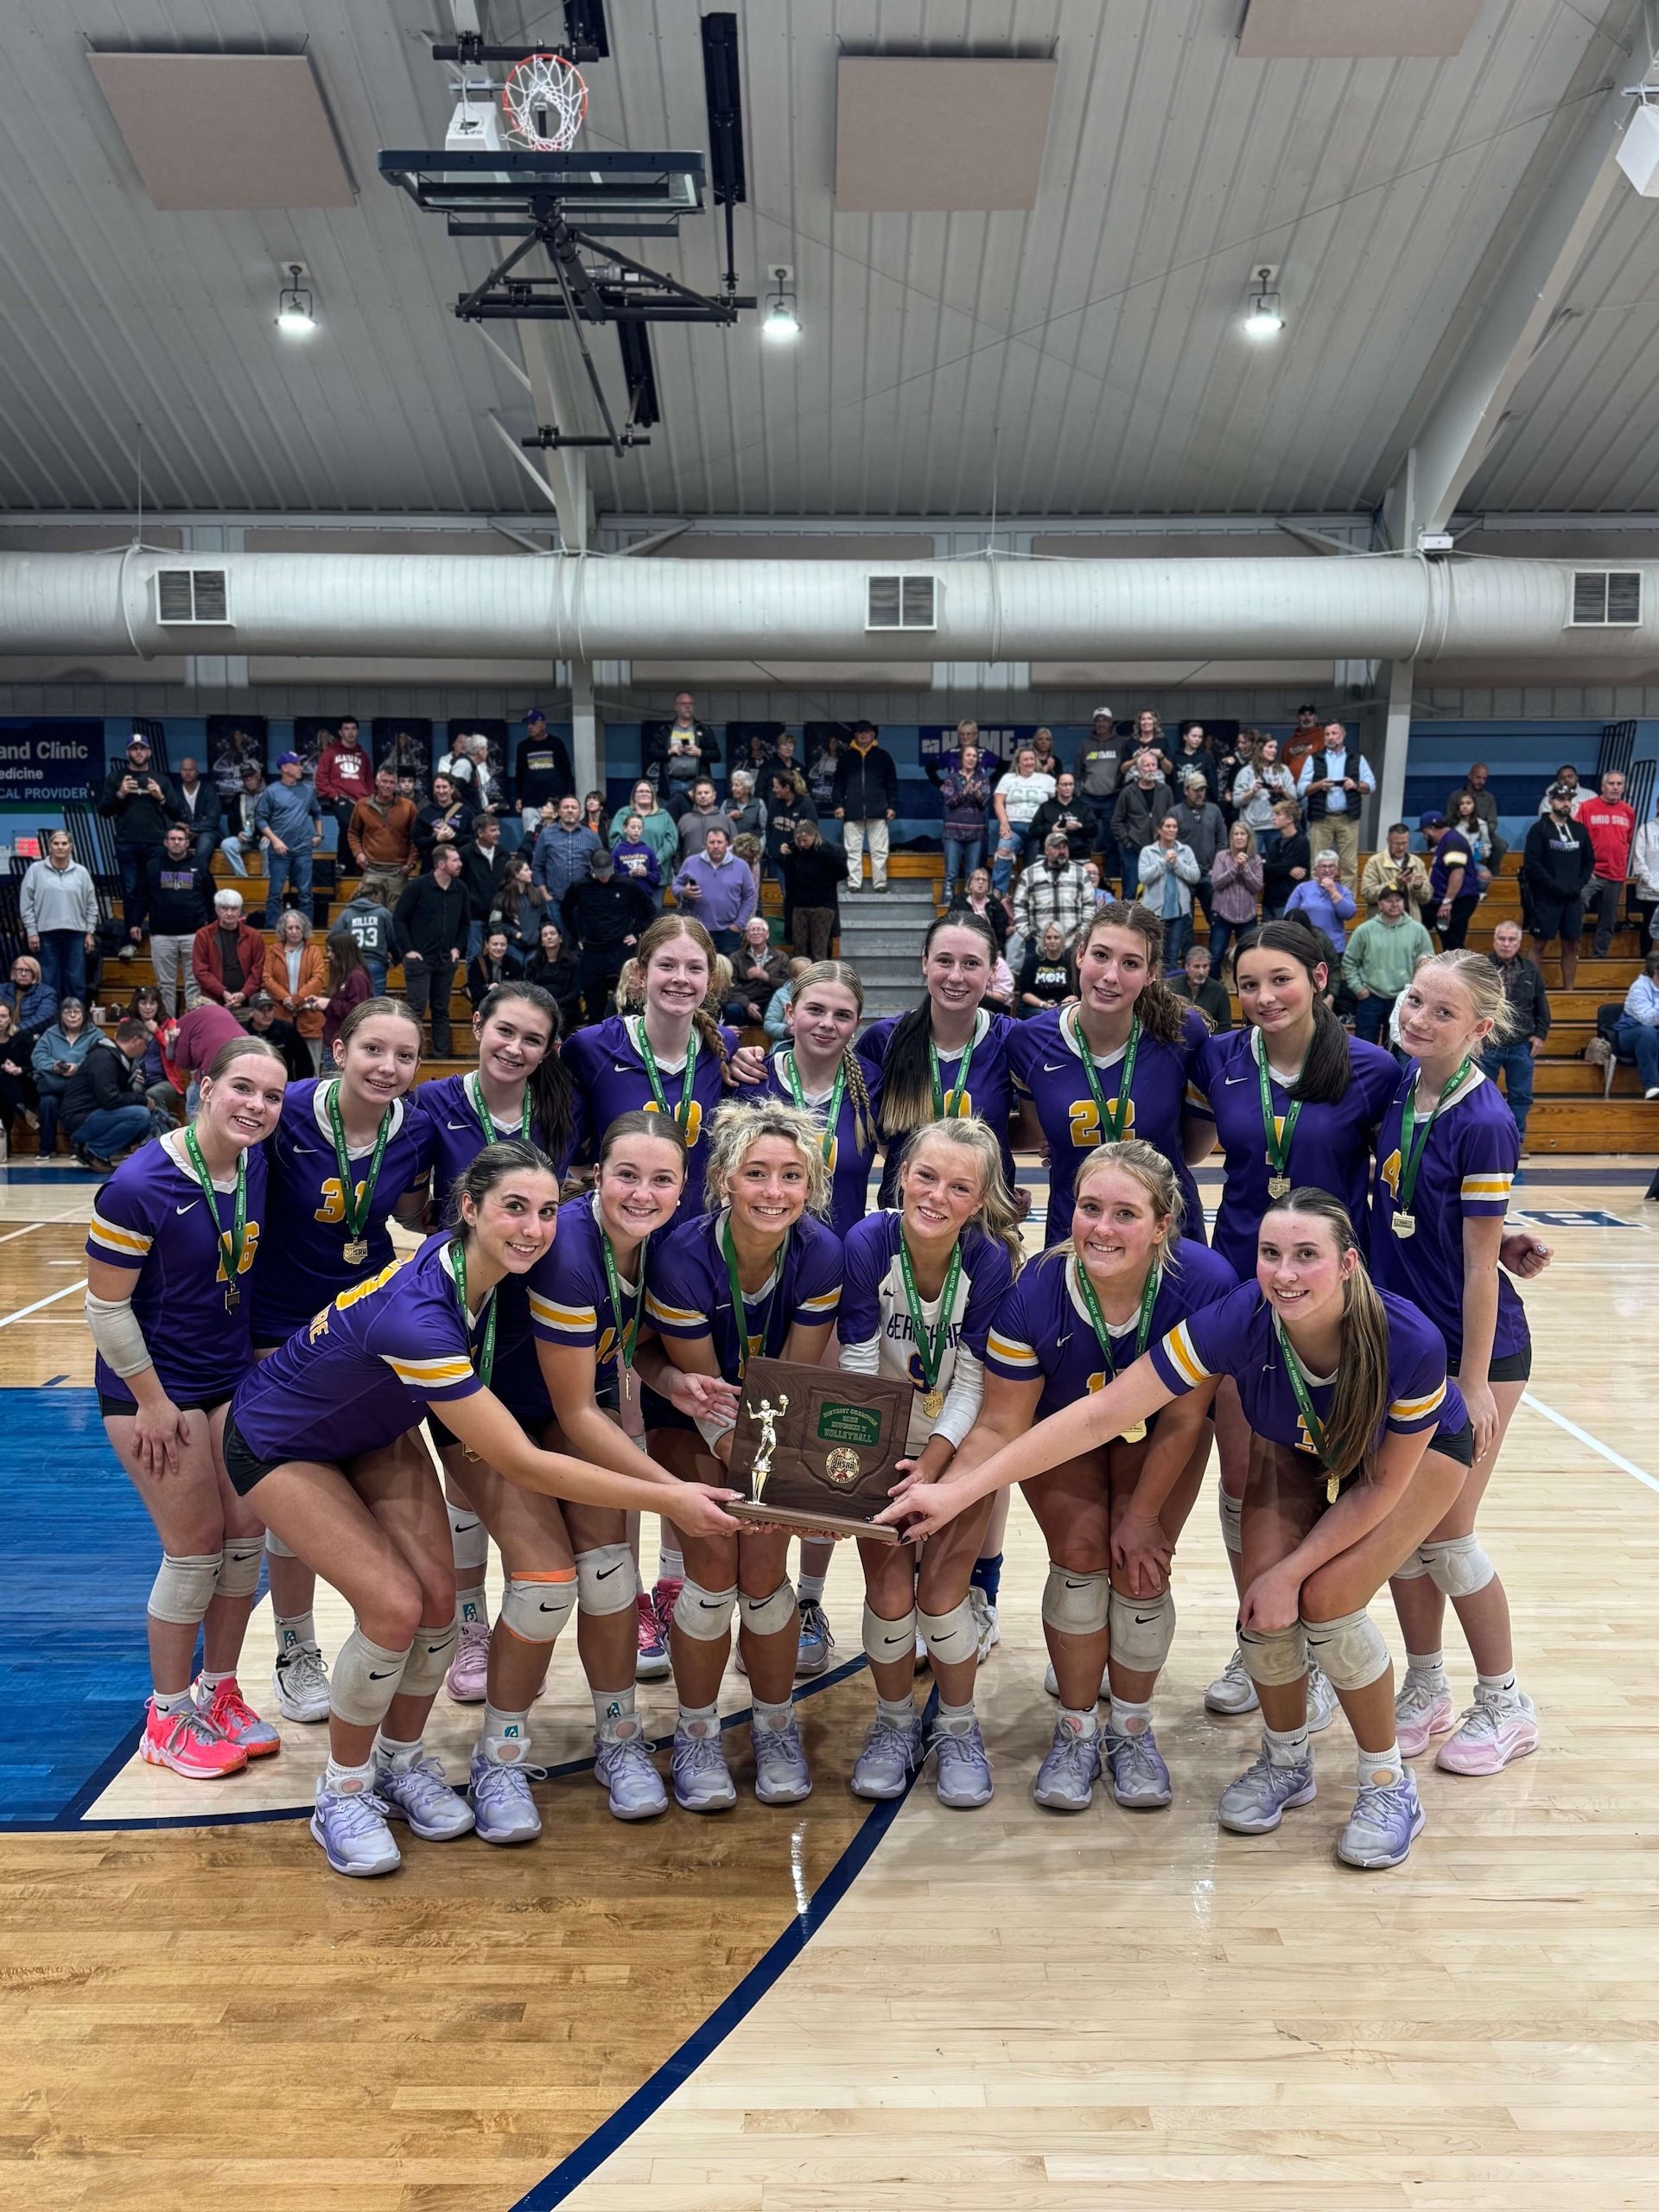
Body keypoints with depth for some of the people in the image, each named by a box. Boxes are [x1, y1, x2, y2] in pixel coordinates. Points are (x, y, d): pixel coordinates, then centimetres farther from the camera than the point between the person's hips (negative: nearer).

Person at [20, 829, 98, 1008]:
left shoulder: (81, 872, 6)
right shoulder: (35, 870, 1)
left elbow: (91, 905, 9)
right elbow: (26, 904, 1)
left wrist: (90, 933, 5)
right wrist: (31, 932, -4)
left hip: (76, 934, 1)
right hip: (46, 934, -1)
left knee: (77, 982, 4)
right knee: (49, 983, 2)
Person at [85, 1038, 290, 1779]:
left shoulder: (258, 1165, -6)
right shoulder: (138, 1186, -24)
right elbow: (106, 1306, -17)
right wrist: (152, 1403, -13)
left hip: (234, 1377, 6)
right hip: (154, 1385, -6)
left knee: (247, 1534, 8)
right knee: (196, 1547, -1)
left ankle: (218, 1690, 28)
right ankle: (167, 1717, 19)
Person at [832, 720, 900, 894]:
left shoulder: (883, 756, 10)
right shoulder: (846, 758, 12)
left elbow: (892, 783, 9)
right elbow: (838, 784, 10)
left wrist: (892, 805, 2)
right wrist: (837, 804, 0)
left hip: (877, 812, -1)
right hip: (852, 813, 1)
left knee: (879, 851, 0)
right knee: (852, 851, 1)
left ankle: (880, 884, 5)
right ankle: (854, 884, 4)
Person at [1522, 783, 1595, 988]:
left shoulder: (1580, 829, 10)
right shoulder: (1539, 829, -3)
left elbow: (1589, 861, 15)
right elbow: (1531, 863, -11)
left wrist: (1579, 884, -1)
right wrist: (1554, 886, -15)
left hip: (1573, 898, 4)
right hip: (1545, 897, -4)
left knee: (1571, 946, 6)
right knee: (1539, 944, -2)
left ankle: (1569, 990, 13)